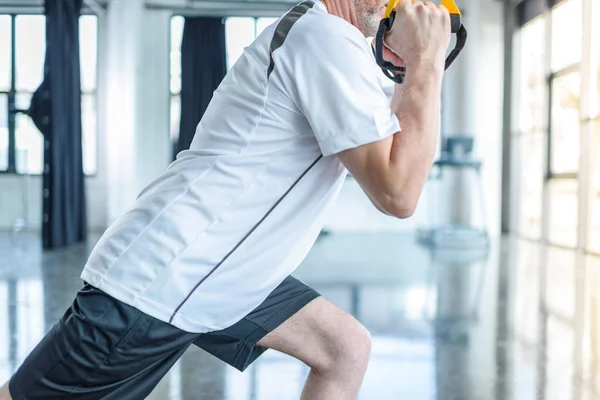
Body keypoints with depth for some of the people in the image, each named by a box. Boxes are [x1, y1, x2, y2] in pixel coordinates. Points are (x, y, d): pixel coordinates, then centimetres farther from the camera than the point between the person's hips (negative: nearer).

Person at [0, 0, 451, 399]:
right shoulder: (329, 38, -17)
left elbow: (378, 145, 26)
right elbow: (397, 192, -20)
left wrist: (409, 69, 13)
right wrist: (426, 59, -13)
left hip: (218, 272, 10)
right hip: (159, 283, -10)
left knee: (347, 348, 9)